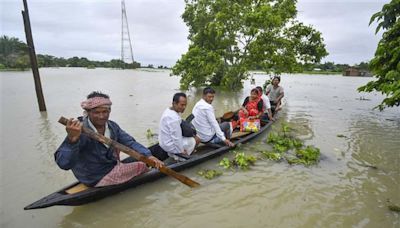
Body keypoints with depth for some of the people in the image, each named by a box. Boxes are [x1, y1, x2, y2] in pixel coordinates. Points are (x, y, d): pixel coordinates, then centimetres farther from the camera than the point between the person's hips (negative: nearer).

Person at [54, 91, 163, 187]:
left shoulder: (112, 126, -7)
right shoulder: (80, 131, -29)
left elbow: (130, 142, -7)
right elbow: (63, 164, -37)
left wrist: (148, 156, -22)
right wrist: (72, 139, -55)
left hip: (113, 167, 7)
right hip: (98, 181, -7)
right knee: (142, 166, -3)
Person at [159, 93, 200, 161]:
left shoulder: (168, 110, 2)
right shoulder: (174, 118, -30)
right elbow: (177, 138, -26)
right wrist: (181, 151, -13)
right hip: (170, 146, -9)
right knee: (197, 139, 0)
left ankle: (173, 153, 16)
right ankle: (177, 155, 2)